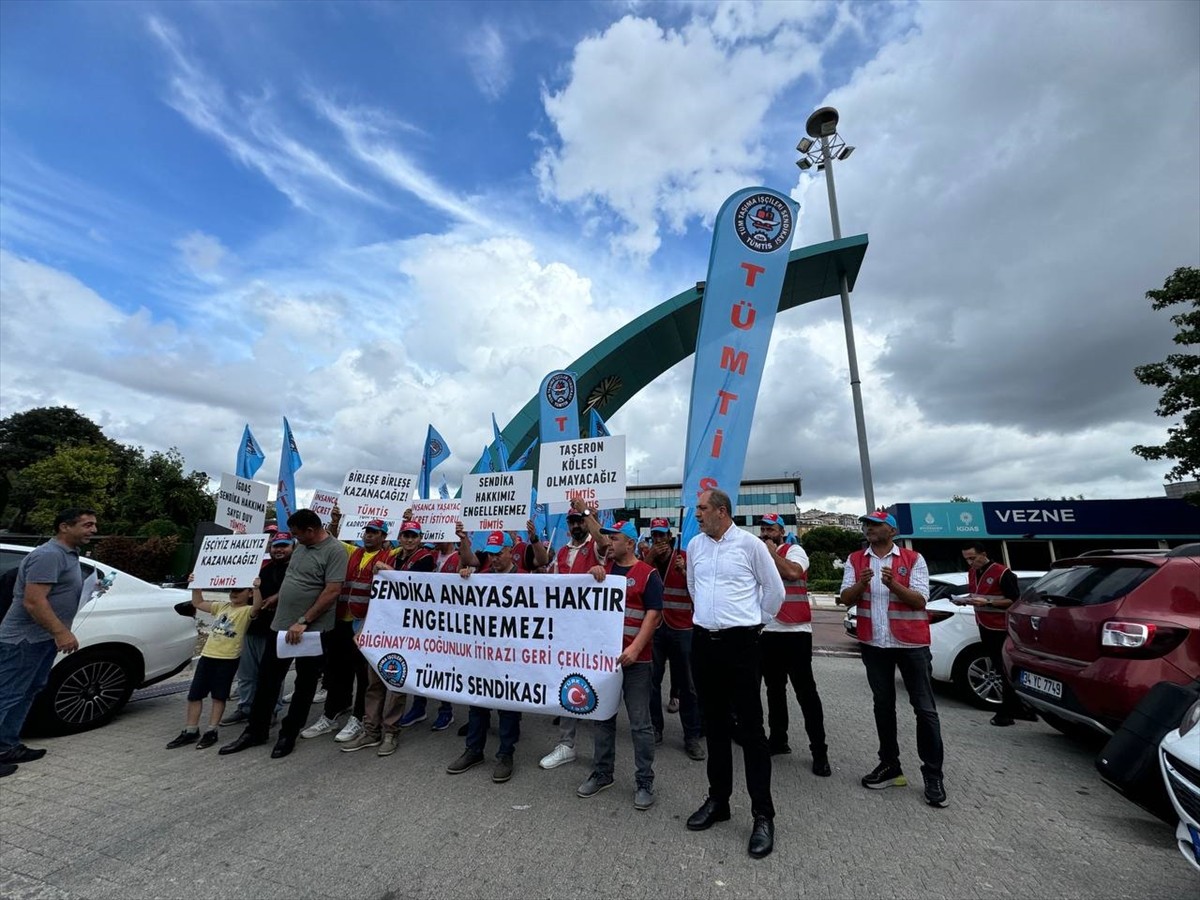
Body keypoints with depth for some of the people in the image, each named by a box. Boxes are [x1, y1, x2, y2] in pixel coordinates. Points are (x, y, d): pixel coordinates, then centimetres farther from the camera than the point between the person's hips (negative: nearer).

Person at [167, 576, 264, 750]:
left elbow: (257, 606, -33)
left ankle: (212, 731, 17)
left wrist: (257, 587, -47)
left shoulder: (247, 611, -10)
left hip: (227, 659, -7)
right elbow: (198, 603, 22)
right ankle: (191, 731, 25)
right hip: (207, 655, 7)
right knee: (194, 694, 12)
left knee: (219, 696, 5)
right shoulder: (222, 606, 12)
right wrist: (195, 585, 11)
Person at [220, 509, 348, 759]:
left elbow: (333, 591, -24)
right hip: (282, 625, 8)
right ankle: (256, 731, 32)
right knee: (267, 679, 15)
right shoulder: (301, 546, 9)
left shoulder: (335, 551, -19)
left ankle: (288, 735, 24)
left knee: (305, 684, 9)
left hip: (312, 629, -8)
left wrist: (303, 622, -23)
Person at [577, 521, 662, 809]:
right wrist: (593, 573, -9)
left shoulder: (647, 574, -8)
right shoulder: (604, 568, 10)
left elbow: (653, 613, -13)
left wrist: (635, 648, -22)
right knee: (603, 717, 17)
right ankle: (602, 773, 33)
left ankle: (645, 782, 20)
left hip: (636, 659, -5)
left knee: (640, 723, 5)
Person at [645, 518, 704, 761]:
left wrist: (684, 571, -20)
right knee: (652, 680, 8)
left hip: (681, 628, -1)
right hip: (652, 627, 2)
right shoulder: (646, 559, 5)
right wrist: (650, 557, -18)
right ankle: (655, 728, 24)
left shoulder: (685, 558, -1)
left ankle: (692, 737, 16)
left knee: (686, 683, 6)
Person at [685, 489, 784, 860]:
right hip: (703, 641, 5)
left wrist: (752, 621, 7)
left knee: (750, 728, 3)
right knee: (714, 725, 16)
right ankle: (717, 800, 32)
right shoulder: (694, 545, 5)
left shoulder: (750, 544, -9)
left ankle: (763, 816, 18)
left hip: (740, 642, -5)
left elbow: (775, 590, 2)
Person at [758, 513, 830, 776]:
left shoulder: (794, 550, -3)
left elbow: (792, 572, -25)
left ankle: (819, 750, 10)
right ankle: (778, 739, 28)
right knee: (774, 689, 15)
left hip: (795, 632, -6)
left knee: (805, 690, 0)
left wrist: (772, 552, -13)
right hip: (768, 632, 6)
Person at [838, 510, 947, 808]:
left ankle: (933, 776, 17)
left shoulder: (913, 559, -4)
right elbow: (845, 599, -4)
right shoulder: (855, 560, 3)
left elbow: (920, 600, -11)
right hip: (874, 643, 3)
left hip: (911, 643, -3)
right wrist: (860, 584, -24)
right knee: (883, 706, 13)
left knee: (925, 709, 3)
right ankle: (890, 765, 27)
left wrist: (894, 584, -28)